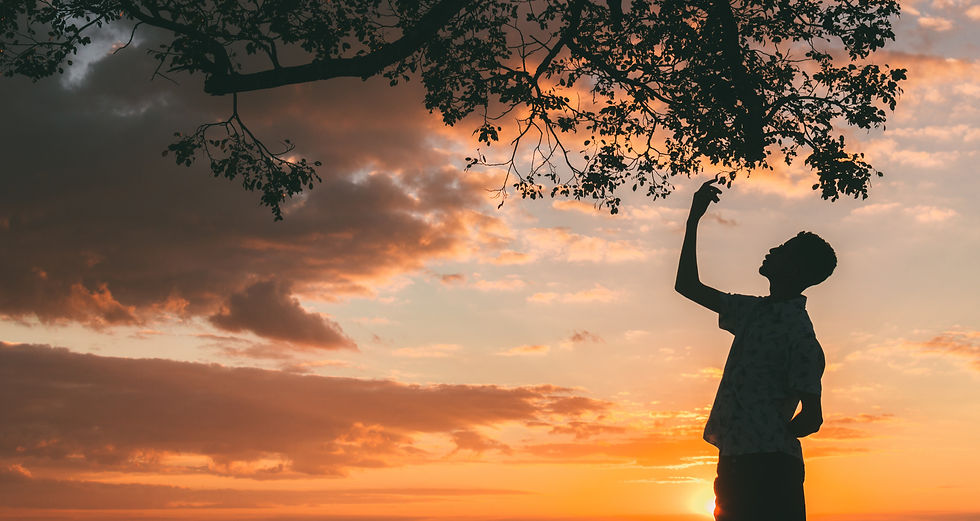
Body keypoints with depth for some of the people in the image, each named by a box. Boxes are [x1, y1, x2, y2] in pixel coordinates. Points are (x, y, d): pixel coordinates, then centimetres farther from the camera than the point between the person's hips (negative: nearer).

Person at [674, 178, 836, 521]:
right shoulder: (754, 311, 16)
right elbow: (687, 286, 24)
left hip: (768, 465, -8)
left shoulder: (798, 331, -10)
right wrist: (693, 221, 21)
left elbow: (812, 417, -13)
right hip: (735, 462, 9)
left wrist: (771, 442, 0)